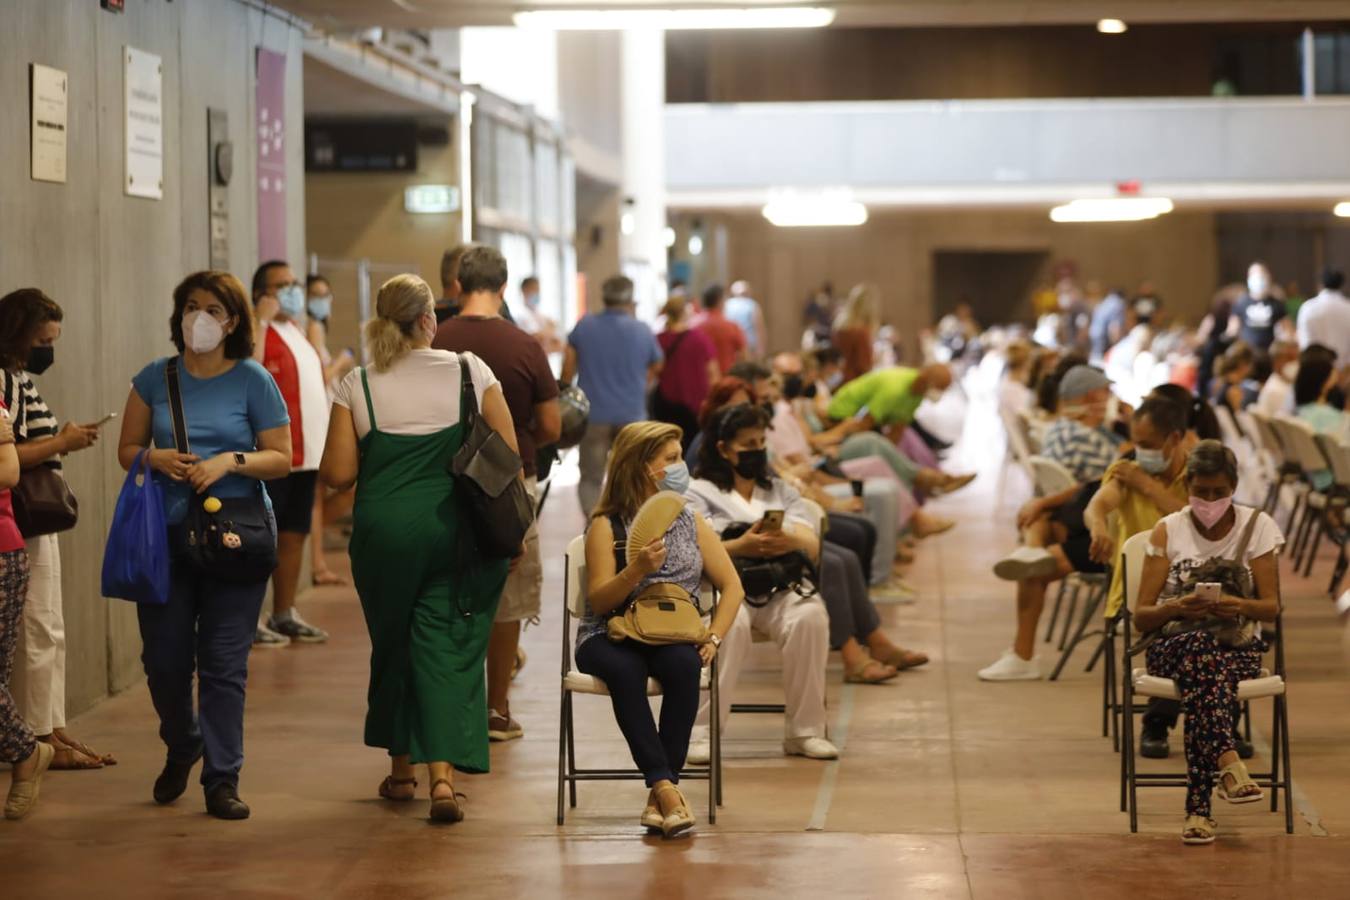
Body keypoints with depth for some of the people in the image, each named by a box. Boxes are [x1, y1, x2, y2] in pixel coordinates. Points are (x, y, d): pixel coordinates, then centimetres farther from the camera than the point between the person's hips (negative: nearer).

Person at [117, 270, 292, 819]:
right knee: (164, 657, 5)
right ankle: (181, 746, 34)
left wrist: (231, 461, -17)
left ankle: (222, 780, 6)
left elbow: (281, 459, -1)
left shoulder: (253, 381, -1)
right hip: (166, 533, 2)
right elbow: (126, 449, 10)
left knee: (223, 663, -2)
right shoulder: (155, 378, 6)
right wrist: (156, 458, -11)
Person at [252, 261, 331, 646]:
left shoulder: (297, 333, 18)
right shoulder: (258, 333, -9)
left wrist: (326, 450, 20)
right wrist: (261, 320, -23)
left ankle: (284, 615, 20)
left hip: (307, 455, 9)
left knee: (294, 536, 12)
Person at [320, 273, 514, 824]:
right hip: (456, 531, -1)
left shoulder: (357, 388, -2)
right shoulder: (471, 372, -2)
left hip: (384, 531, 1)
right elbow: (509, 456, -2)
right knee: (448, 646, 0)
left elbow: (337, 474, -4)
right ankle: (442, 774, -14)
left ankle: (402, 770, 28)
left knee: (392, 644, 17)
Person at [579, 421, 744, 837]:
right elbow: (599, 601, -7)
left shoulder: (691, 522, 14)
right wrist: (637, 570, -24)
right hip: (610, 637, -2)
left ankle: (661, 792, -32)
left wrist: (714, 637, -5)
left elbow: (731, 586, 11)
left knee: (684, 664, -34)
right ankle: (665, 786, -39)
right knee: (624, 670, -38)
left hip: (675, 637, 3)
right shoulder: (606, 526, 1)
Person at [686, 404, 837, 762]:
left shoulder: (782, 492, 26)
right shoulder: (698, 492, 13)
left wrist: (791, 541, -14)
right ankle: (701, 733, -36)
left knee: (811, 617, -32)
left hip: (781, 589, 3)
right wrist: (740, 547, -21)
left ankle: (804, 731, -25)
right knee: (730, 624, -39)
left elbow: (813, 547, 11)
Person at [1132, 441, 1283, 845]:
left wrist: (1239, 606, -20)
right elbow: (1141, 617, 2)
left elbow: (1271, 608, 3)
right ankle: (1228, 762, -57)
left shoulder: (1257, 526, 5)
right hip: (1173, 646, 0)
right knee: (1203, 647, -39)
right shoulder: (1168, 531, 5)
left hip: (1239, 646, 0)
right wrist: (1177, 608, -20)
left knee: (1201, 674, -38)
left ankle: (1198, 807, -45)